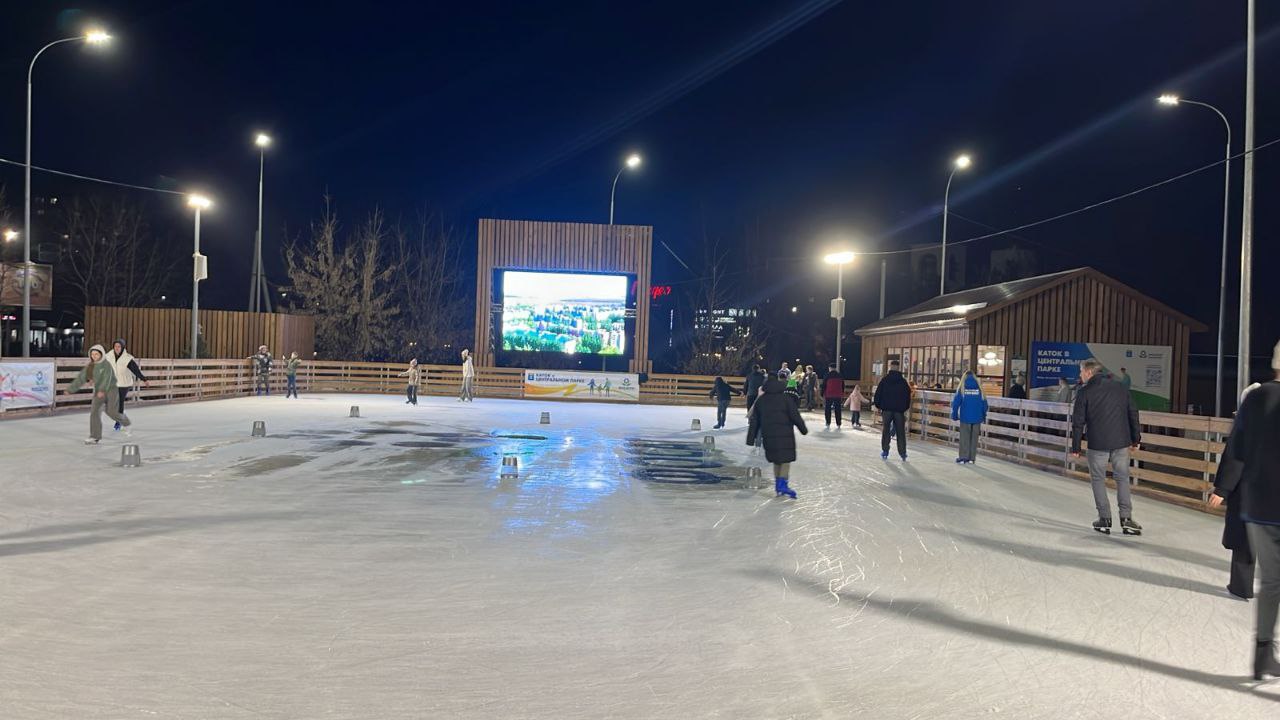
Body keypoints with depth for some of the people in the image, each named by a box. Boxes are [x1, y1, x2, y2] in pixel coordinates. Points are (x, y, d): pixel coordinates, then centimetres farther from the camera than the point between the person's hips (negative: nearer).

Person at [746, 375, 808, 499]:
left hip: (768, 436, 4)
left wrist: (751, 438, 13)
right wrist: (803, 429, 9)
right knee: (786, 459, -2)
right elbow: (795, 416, -4)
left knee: (776, 460, 16)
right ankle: (782, 484, -14)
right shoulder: (785, 399, -4)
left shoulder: (760, 401, 8)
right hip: (785, 434, -4)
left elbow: (754, 421, 10)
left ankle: (778, 484, 17)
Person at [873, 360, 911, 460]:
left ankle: (885, 451, 2)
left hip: (886, 409, -1)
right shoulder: (903, 381, 2)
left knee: (886, 430, 6)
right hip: (900, 410, 1)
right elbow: (908, 396, 7)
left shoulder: (884, 380, -2)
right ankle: (902, 452, 5)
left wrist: (878, 405, 8)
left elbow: (878, 394, -3)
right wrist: (905, 407, 15)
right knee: (901, 432, 7)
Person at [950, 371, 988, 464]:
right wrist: (984, 416, 14)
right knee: (974, 438, 8)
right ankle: (972, 458, 9)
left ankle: (963, 457, 1)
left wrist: (954, 415, 5)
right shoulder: (979, 388, 3)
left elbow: (956, 403, -6)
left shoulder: (961, 388, -3)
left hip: (965, 417, -2)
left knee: (964, 438, 4)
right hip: (977, 418, 2)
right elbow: (984, 403, 4)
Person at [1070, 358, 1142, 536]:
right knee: (1122, 478, 12)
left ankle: (1105, 519, 9)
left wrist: (1075, 447, 2)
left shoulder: (1085, 393, -5)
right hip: (1121, 442, 3)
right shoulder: (1120, 388, 7)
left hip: (1097, 444, -3)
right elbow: (1133, 414, 10)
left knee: (1098, 480, 9)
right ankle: (1126, 518, 3)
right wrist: (1136, 439, 18)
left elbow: (1078, 423, -5)